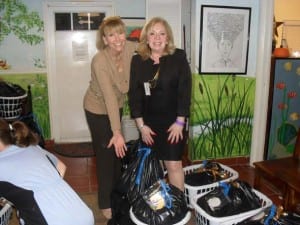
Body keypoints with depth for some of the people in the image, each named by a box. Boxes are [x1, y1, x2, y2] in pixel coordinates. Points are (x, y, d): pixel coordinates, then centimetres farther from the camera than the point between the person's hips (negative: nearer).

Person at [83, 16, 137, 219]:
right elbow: (109, 97, -35)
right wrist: (117, 132, -35)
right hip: (98, 110, -6)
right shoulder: (100, 61, -32)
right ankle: (106, 203, 24)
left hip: (117, 107, 6)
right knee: (105, 155, 4)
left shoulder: (130, 48, -18)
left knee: (118, 150, 19)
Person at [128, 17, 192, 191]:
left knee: (173, 164, -3)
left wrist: (180, 121, -13)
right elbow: (134, 93, -2)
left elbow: (185, 90, -9)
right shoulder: (138, 61, -1)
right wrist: (141, 124, -5)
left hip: (173, 121, -3)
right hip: (149, 121, 3)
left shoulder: (179, 58, -7)